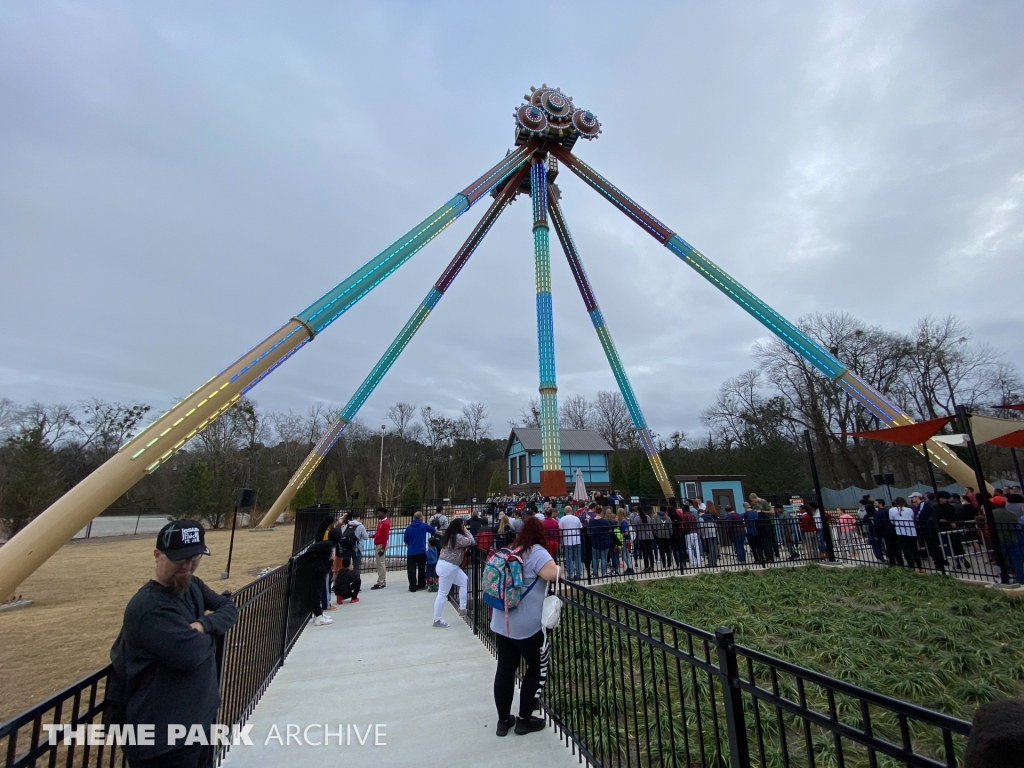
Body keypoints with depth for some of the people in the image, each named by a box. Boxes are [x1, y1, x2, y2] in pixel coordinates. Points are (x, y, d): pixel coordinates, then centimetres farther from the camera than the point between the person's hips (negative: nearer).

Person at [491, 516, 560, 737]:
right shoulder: (536, 552, -14)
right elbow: (552, 574, -29)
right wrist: (557, 567, -8)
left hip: (502, 622, 7)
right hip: (528, 625, -6)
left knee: (505, 669, 13)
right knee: (538, 668, 13)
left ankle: (503, 720, 23)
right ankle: (524, 720, 19)